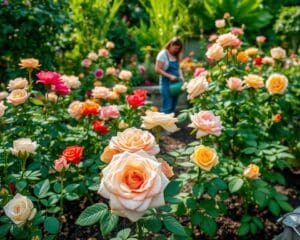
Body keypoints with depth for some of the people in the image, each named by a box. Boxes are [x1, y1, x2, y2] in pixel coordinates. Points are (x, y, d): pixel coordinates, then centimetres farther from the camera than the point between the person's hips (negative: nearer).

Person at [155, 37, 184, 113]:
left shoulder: (176, 56, 12)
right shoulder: (163, 54, -8)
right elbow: (157, 69, -13)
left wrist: (181, 76, -2)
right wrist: (170, 76, -19)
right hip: (166, 83, -7)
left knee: (173, 107, 10)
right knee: (167, 107, -10)